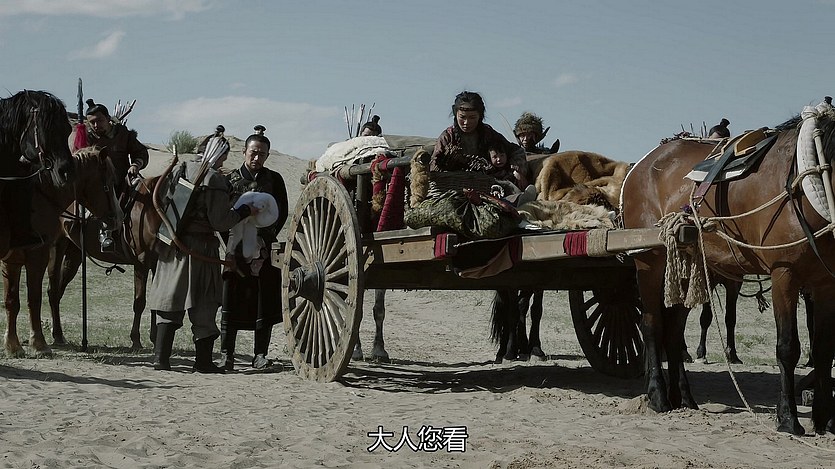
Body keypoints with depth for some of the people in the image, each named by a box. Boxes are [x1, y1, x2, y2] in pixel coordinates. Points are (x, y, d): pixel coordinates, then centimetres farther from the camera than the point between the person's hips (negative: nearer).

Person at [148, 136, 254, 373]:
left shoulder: (179, 170, 6)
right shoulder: (215, 180, -13)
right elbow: (220, 222, -13)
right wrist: (243, 212, 1)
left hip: (172, 245, 6)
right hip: (200, 248, -5)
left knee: (170, 301, 10)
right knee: (203, 305, 5)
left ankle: (160, 358, 7)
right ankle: (203, 360, 10)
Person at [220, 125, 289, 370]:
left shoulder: (274, 180, 6)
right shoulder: (230, 180, 4)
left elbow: (282, 213, 4)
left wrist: (265, 238, -6)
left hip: (266, 249, 1)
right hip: (236, 249, -1)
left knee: (265, 301, 1)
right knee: (232, 301, -1)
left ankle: (260, 354, 8)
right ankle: (227, 353, 5)